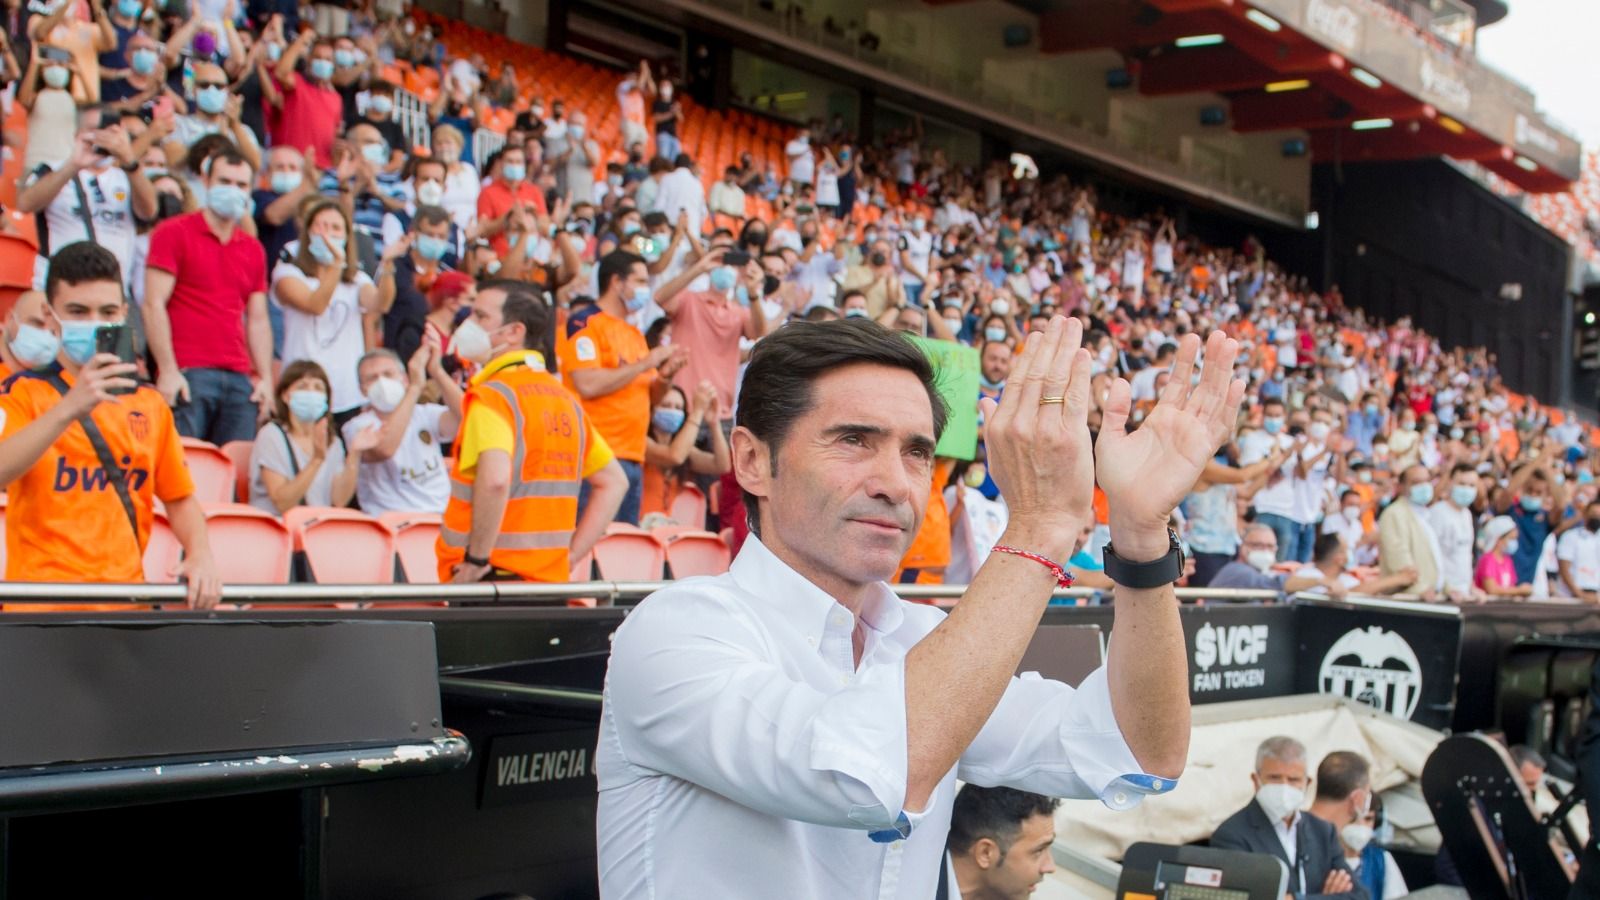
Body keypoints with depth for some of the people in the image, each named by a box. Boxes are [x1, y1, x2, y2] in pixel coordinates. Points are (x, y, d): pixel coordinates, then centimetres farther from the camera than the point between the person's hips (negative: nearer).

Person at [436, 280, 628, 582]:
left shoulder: (492, 395, -11)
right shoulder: (563, 397, 13)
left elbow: (494, 480, -29)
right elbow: (613, 481, 18)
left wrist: (476, 560, -18)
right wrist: (569, 556, 14)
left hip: (494, 580, -7)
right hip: (551, 580, 7)